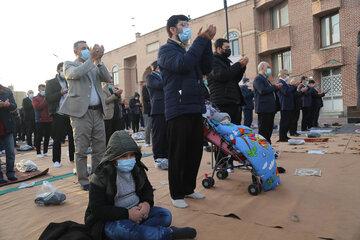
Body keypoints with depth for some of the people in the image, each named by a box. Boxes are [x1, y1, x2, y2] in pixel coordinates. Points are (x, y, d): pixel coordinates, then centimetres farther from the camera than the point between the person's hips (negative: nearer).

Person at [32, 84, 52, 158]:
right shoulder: (35, 98, 5)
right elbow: (37, 107, -13)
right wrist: (45, 100, -15)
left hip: (49, 120, 4)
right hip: (40, 120, -4)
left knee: (47, 137, 8)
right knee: (39, 137, 0)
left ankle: (45, 151, 18)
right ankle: (38, 152, 8)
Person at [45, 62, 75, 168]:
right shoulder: (51, 83, 5)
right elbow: (48, 98, -6)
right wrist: (60, 93, -19)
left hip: (70, 114, 3)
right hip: (58, 115, -3)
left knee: (72, 137, 4)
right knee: (57, 139, 3)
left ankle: (73, 158, 17)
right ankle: (56, 160, 14)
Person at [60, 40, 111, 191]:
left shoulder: (95, 67, 21)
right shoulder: (69, 65, 8)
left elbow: (107, 78, 4)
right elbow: (76, 73, -15)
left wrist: (98, 60, -6)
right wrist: (92, 59, -14)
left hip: (97, 112, 5)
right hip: (81, 112, -5)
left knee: (100, 149, 7)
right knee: (81, 150, -1)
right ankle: (83, 181, 11)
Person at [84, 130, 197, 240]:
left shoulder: (137, 168, 2)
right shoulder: (101, 175, -15)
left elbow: (147, 188, 14)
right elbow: (96, 209, -17)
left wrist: (147, 203, -11)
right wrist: (127, 214, -26)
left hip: (136, 210, 6)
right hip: (110, 219, -5)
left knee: (165, 215, -11)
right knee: (122, 228, -38)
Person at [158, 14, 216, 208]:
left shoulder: (190, 50, 22)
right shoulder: (166, 50, 1)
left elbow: (206, 68, 8)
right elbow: (182, 65, -19)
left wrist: (207, 42, 0)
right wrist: (201, 40, -12)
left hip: (196, 109, 7)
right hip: (178, 110, -7)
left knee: (195, 152, 12)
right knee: (178, 155, 0)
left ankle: (188, 188, 27)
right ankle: (177, 194, 15)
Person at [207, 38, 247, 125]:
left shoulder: (226, 61, 26)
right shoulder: (213, 60, 0)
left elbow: (236, 79, 22)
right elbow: (221, 76, -16)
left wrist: (242, 67, 6)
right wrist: (238, 65, -8)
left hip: (235, 103, 9)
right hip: (223, 104, -9)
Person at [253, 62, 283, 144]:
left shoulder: (266, 79, 24)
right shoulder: (258, 79, -8)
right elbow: (262, 90, -22)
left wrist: (277, 87, 11)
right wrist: (275, 87, -13)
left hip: (270, 108, 10)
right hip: (264, 109, -10)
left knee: (269, 129, 13)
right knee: (263, 130, -7)